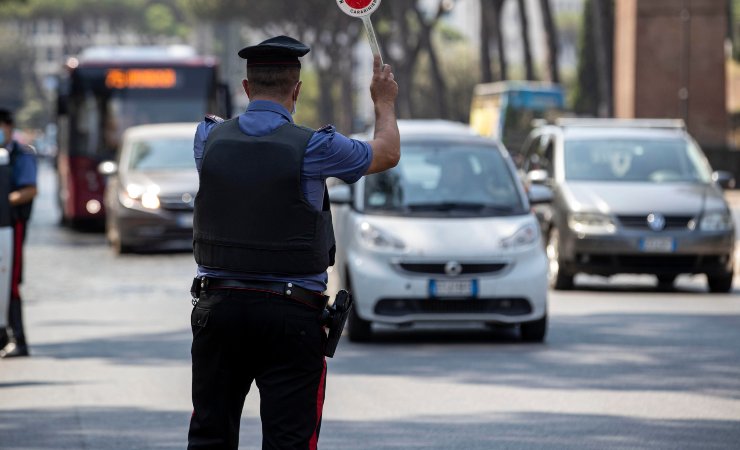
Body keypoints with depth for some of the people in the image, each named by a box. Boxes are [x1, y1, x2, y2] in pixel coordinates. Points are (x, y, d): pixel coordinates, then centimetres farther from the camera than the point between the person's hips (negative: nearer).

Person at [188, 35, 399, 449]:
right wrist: (385, 103, 28)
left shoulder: (212, 138, 2)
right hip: (291, 314, -4)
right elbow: (388, 154, 9)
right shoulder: (314, 147, -9)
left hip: (218, 306, 4)